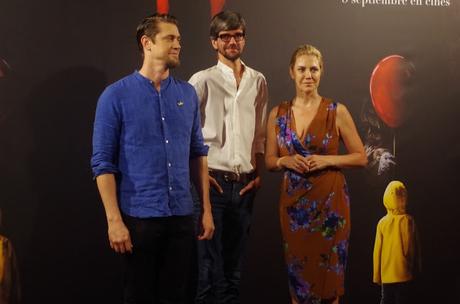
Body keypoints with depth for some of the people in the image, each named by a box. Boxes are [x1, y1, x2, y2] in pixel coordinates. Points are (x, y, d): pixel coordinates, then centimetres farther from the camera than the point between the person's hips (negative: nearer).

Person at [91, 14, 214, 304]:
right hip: (139, 217, -4)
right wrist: (114, 220, -13)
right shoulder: (116, 95, -6)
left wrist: (207, 209, 7)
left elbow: (198, 153, 11)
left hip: (183, 215, 4)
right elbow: (103, 162, -8)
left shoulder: (188, 93, 6)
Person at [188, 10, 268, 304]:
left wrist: (258, 172, 8)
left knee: (235, 261, 11)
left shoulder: (258, 81, 10)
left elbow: (260, 133, 15)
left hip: (245, 183, 4)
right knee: (210, 263, -2)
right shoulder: (203, 80, -3)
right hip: (213, 180, -4)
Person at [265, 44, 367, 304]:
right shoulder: (278, 114, 4)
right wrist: (286, 161, -9)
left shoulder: (337, 112, -3)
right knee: (298, 275, 8)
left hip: (329, 201, -2)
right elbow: (270, 160, 12)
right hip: (293, 203, 2)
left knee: (327, 274, 3)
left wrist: (326, 160, -14)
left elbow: (361, 157, 0)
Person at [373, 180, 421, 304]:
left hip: (386, 275, 3)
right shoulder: (407, 220, -7)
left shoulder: (382, 222, -1)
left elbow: (377, 251, 1)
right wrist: (415, 269, 11)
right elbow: (412, 247, -2)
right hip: (403, 274, -3)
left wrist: (377, 275, 10)